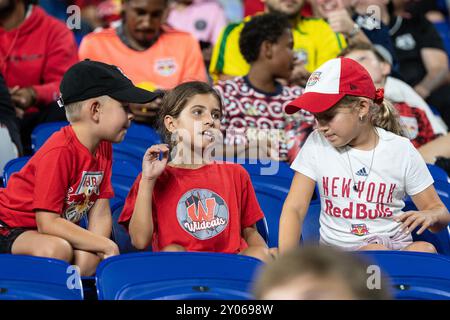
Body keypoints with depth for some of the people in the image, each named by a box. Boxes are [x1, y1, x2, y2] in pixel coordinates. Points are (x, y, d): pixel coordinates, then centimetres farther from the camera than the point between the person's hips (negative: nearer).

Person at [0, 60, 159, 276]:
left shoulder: (103, 147, 2)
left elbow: (100, 213, 0)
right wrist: (107, 246, -24)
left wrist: (87, 252, -20)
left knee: (89, 259, -23)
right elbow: (48, 223, -27)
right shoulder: (60, 152, -25)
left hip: (55, 232, 7)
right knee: (57, 250, -36)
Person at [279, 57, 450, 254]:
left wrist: (431, 215, -19)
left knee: (425, 250, -32)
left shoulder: (401, 150, 1)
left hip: (395, 244, 1)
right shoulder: (317, 144, 1)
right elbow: (294, 209, -3)